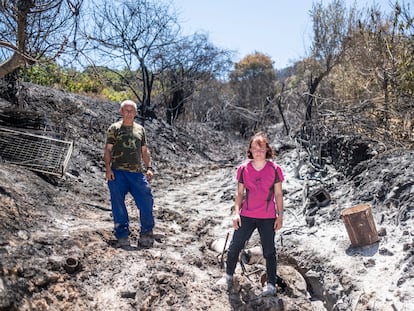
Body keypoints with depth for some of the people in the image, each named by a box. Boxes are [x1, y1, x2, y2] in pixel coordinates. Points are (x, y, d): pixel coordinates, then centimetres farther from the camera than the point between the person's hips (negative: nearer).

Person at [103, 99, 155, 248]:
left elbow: (145, 151, 19)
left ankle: (146, 234, 13)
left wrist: (149, 167, 8)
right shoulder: (114, 128, 5)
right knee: (118, 204, 0)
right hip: (118, 172, -3)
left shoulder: (140, 129, 16)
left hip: (137, 172, 3)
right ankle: (122, 237, 12)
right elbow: (108, 150, 3)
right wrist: (108, 168, -9)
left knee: (146, 201, -2)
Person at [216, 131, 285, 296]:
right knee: (234, 246, 8)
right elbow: (239, 192, 5)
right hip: (246, 216, 2)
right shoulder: (243, 169, -2)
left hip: (268, 218, -2)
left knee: (269, 251, 8)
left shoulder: (274, 169, -7)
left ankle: (271, 285, 21)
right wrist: (236, 212, -2)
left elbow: (278, 194, -1)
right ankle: (228, 276, 31)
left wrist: (280, 216, -2)